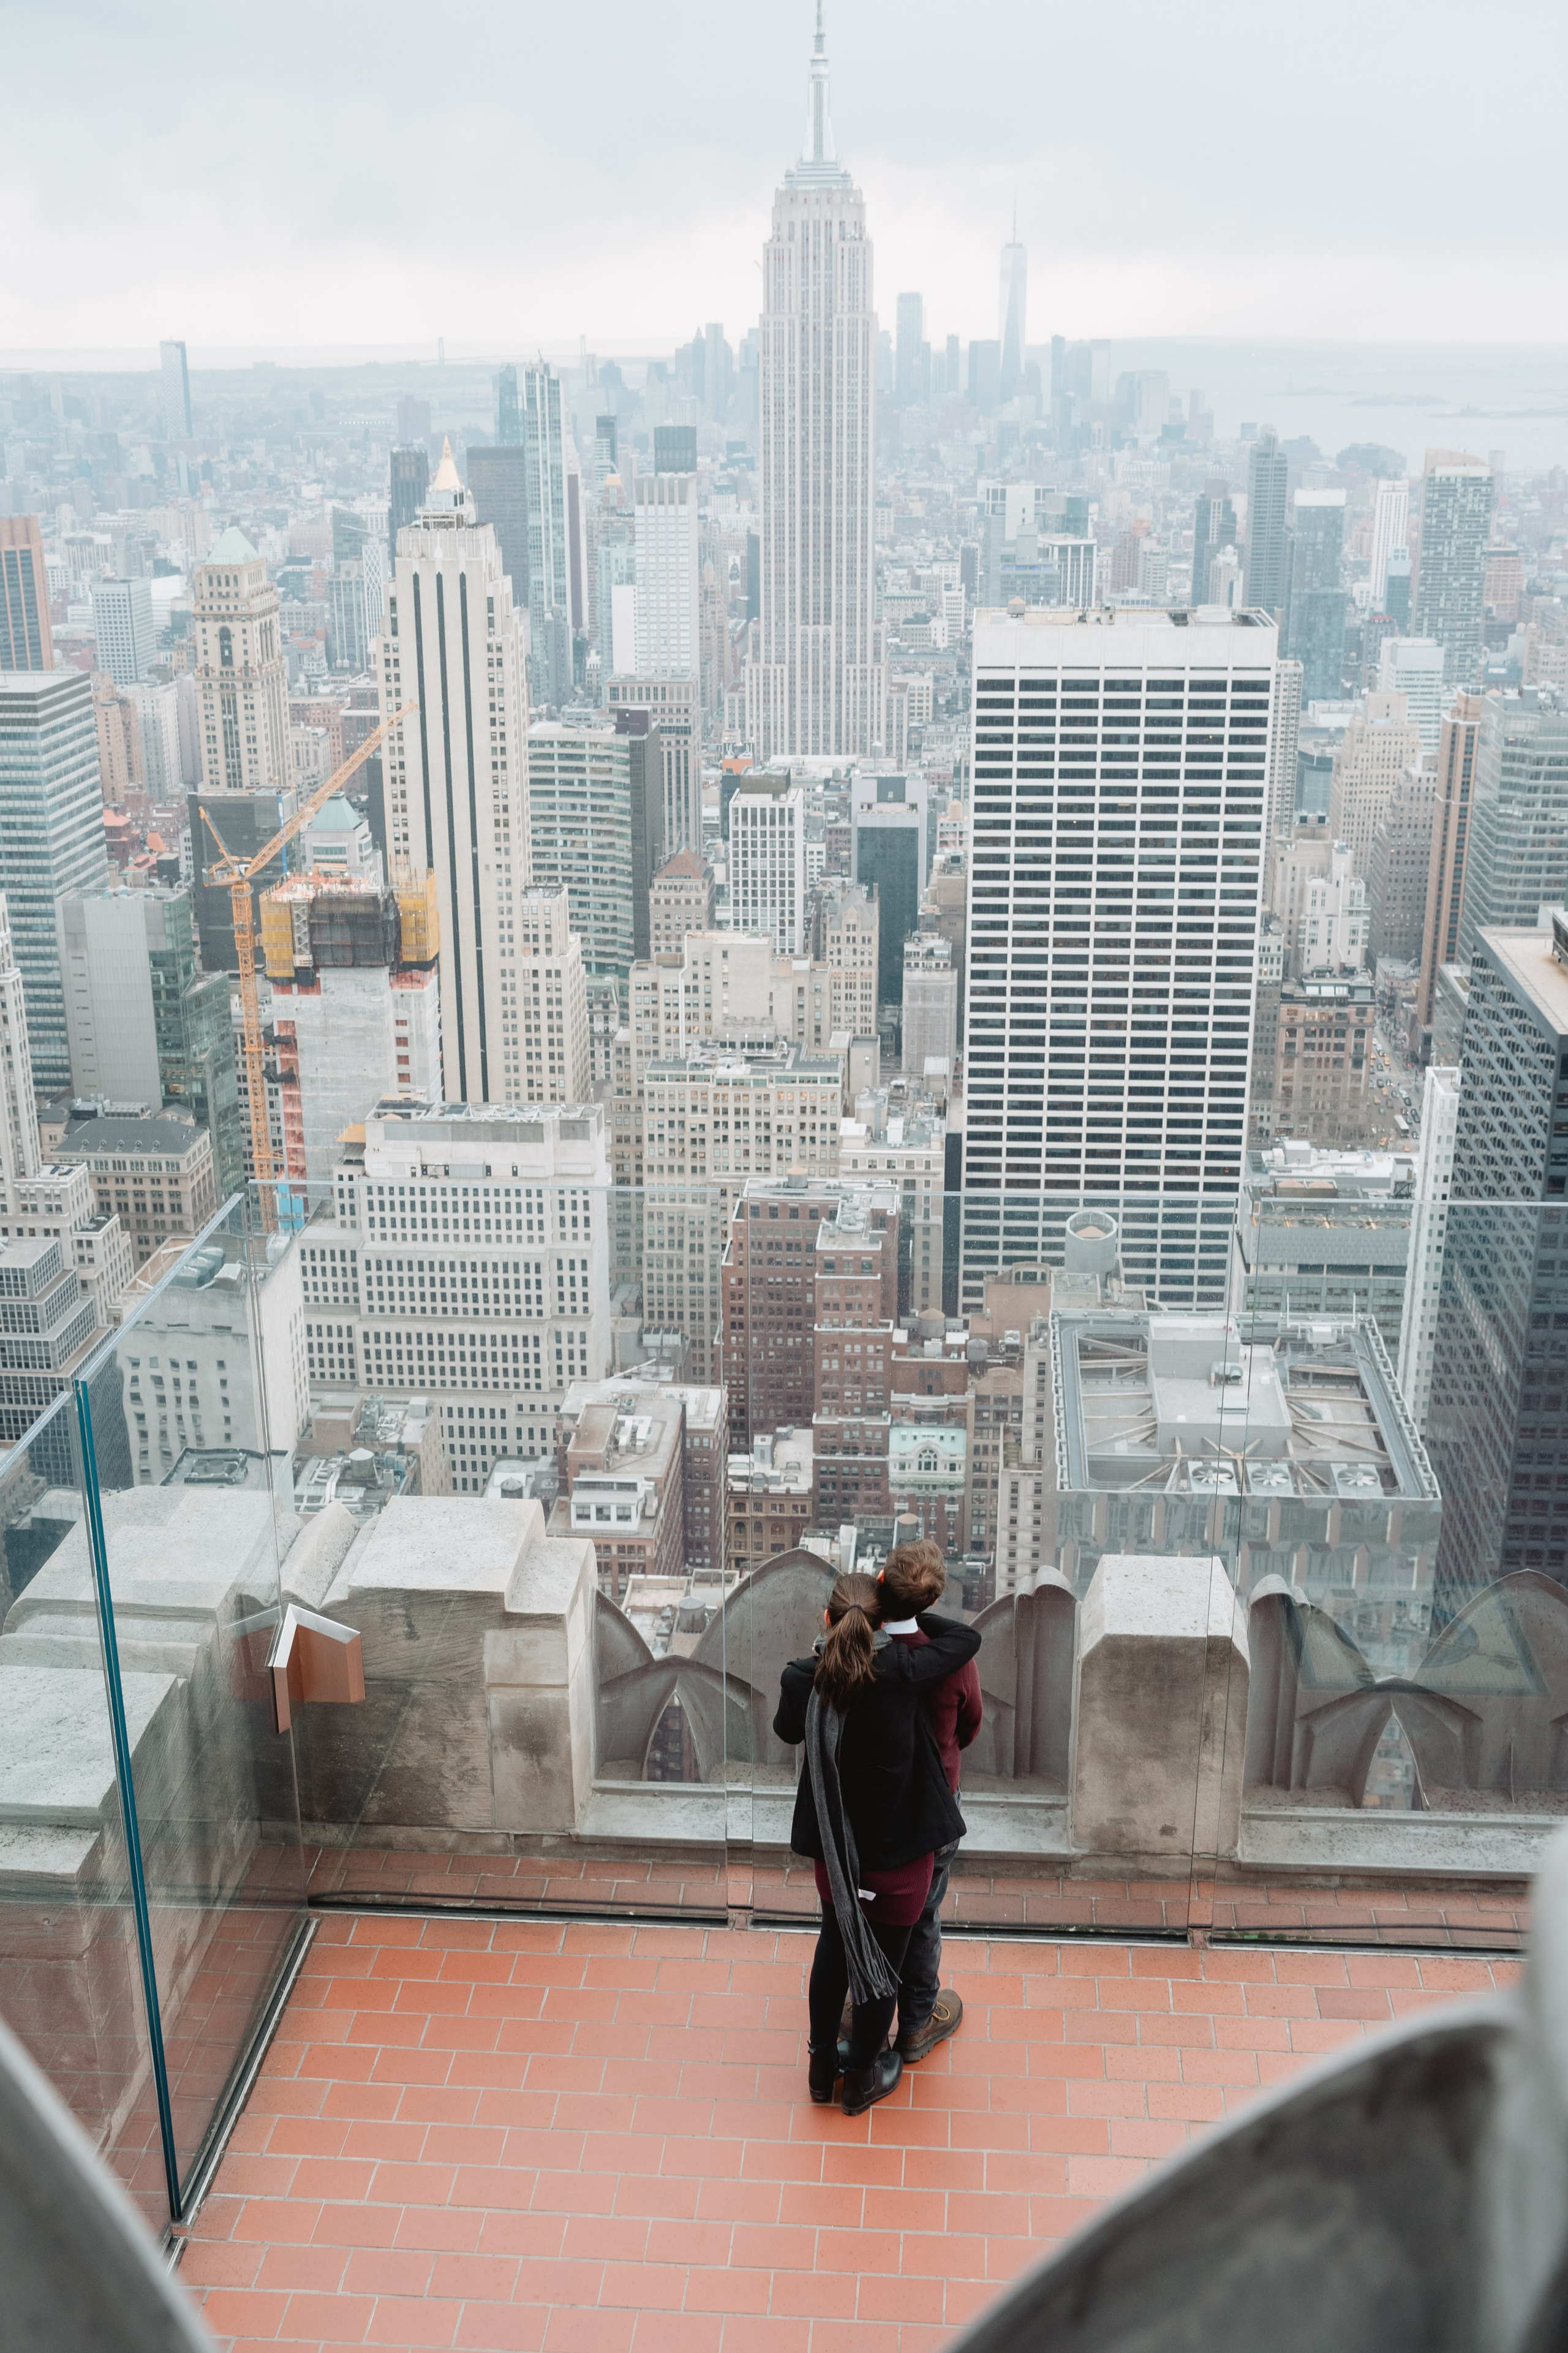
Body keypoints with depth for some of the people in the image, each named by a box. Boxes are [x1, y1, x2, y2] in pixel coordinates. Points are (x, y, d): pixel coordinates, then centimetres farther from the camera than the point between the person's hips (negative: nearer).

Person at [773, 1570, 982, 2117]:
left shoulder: (803, 1679, -16)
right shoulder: (900, 1672, -24)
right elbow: (967, 1638, -8)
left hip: (833, 1851, 3)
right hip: (897, 1854, -3)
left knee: (835, 1942, 28)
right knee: (883, 1962, 17)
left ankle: (822, 2064, 42)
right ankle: (861, 2080, 36)